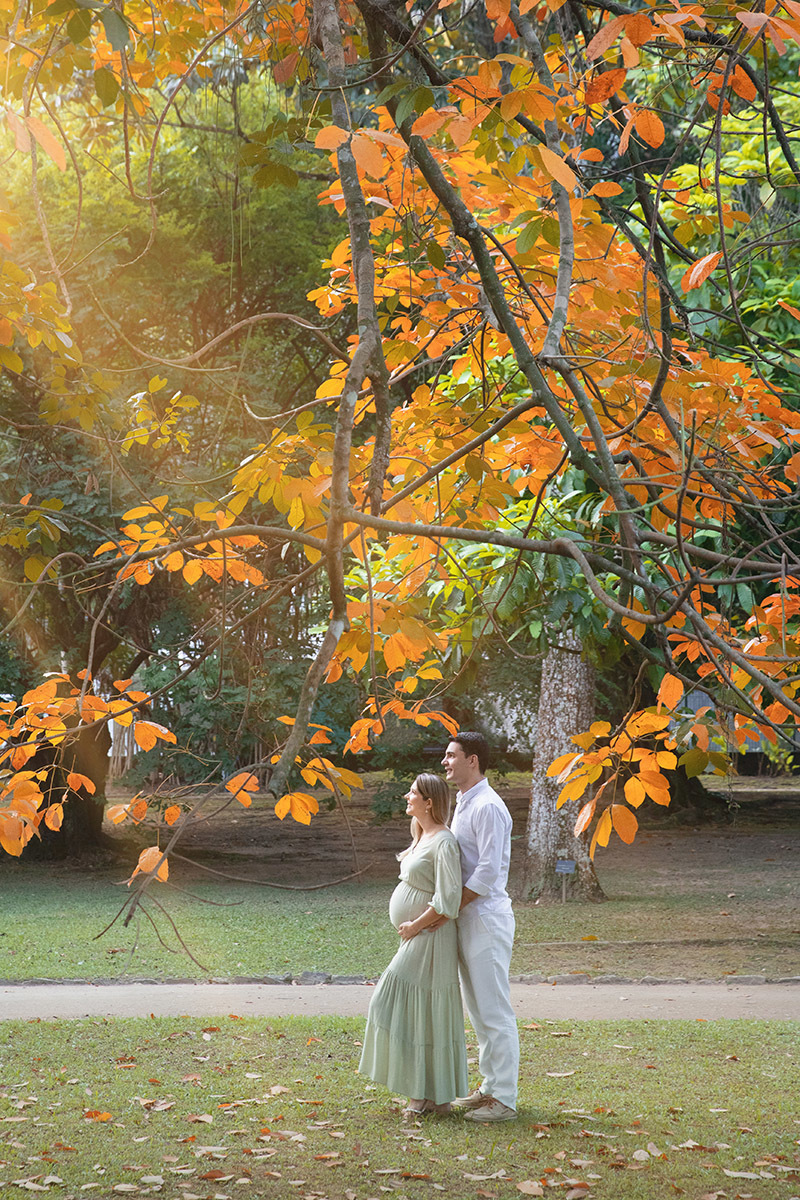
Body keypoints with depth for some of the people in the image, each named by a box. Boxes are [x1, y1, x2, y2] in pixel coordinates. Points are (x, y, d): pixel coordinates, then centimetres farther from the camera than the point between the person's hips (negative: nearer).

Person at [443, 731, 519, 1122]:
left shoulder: (488, 807, -16)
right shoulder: (463, 805, 16)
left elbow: (487, 872, -22)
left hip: (486, 917, -10)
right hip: (468, 919, 10)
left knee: (495, 1011, -7)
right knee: (478, 1009, 15)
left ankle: (504, 1099, -4)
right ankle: (490, 1087, 24)